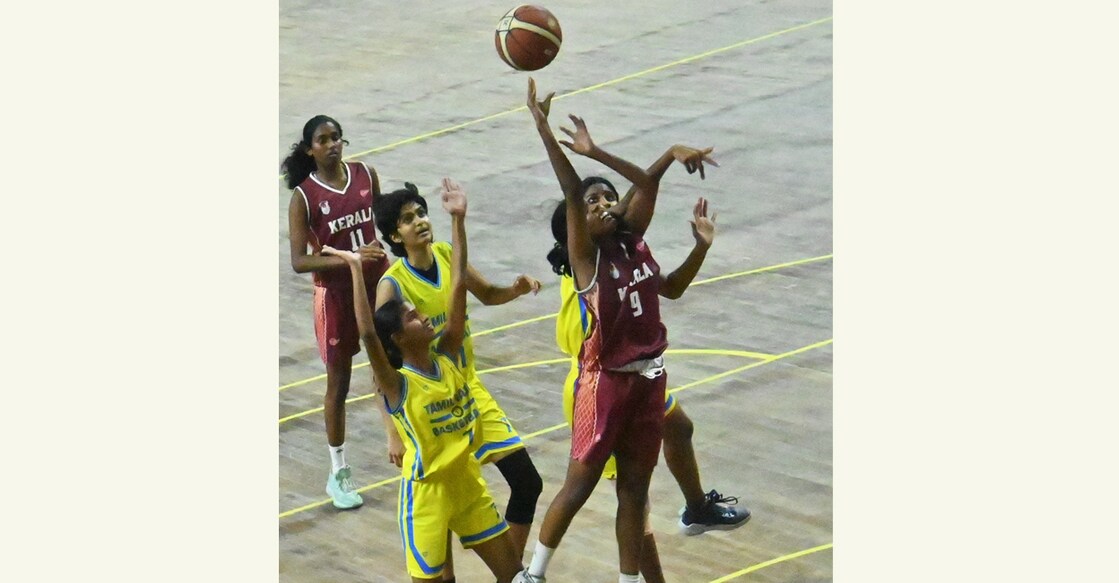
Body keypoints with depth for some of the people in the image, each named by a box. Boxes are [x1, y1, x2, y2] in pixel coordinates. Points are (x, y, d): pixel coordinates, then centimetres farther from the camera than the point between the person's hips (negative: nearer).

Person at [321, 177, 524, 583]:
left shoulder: (446, 358, -1)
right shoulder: (398, 384, -16)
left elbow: (458, 286, -3)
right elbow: (366, 333, -35)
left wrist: (458, 220, -6)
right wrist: (356, 269, -34)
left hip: (468, 484, 6)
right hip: (427, 492, -6)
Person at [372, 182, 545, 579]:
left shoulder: (447, 255, -3)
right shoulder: (393, 285, -19)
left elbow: (487, 294, 17)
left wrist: (516, 289, -6)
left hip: (470, 389, 6)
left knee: (527, 483, 6)